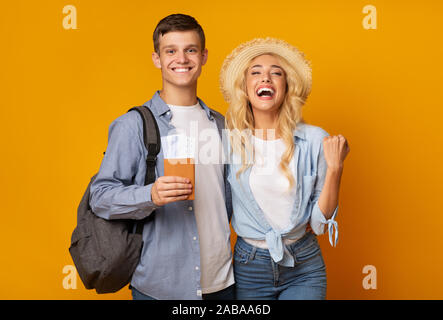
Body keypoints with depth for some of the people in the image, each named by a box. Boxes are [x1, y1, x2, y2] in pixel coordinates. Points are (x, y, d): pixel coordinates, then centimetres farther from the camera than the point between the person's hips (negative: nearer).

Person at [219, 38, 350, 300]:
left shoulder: (315, 140, -8)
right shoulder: (229, 140, -6)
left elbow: (320, 223, -6)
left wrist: (335, 167, -15)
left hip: (304, 268, -1)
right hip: (249, 266, 1)